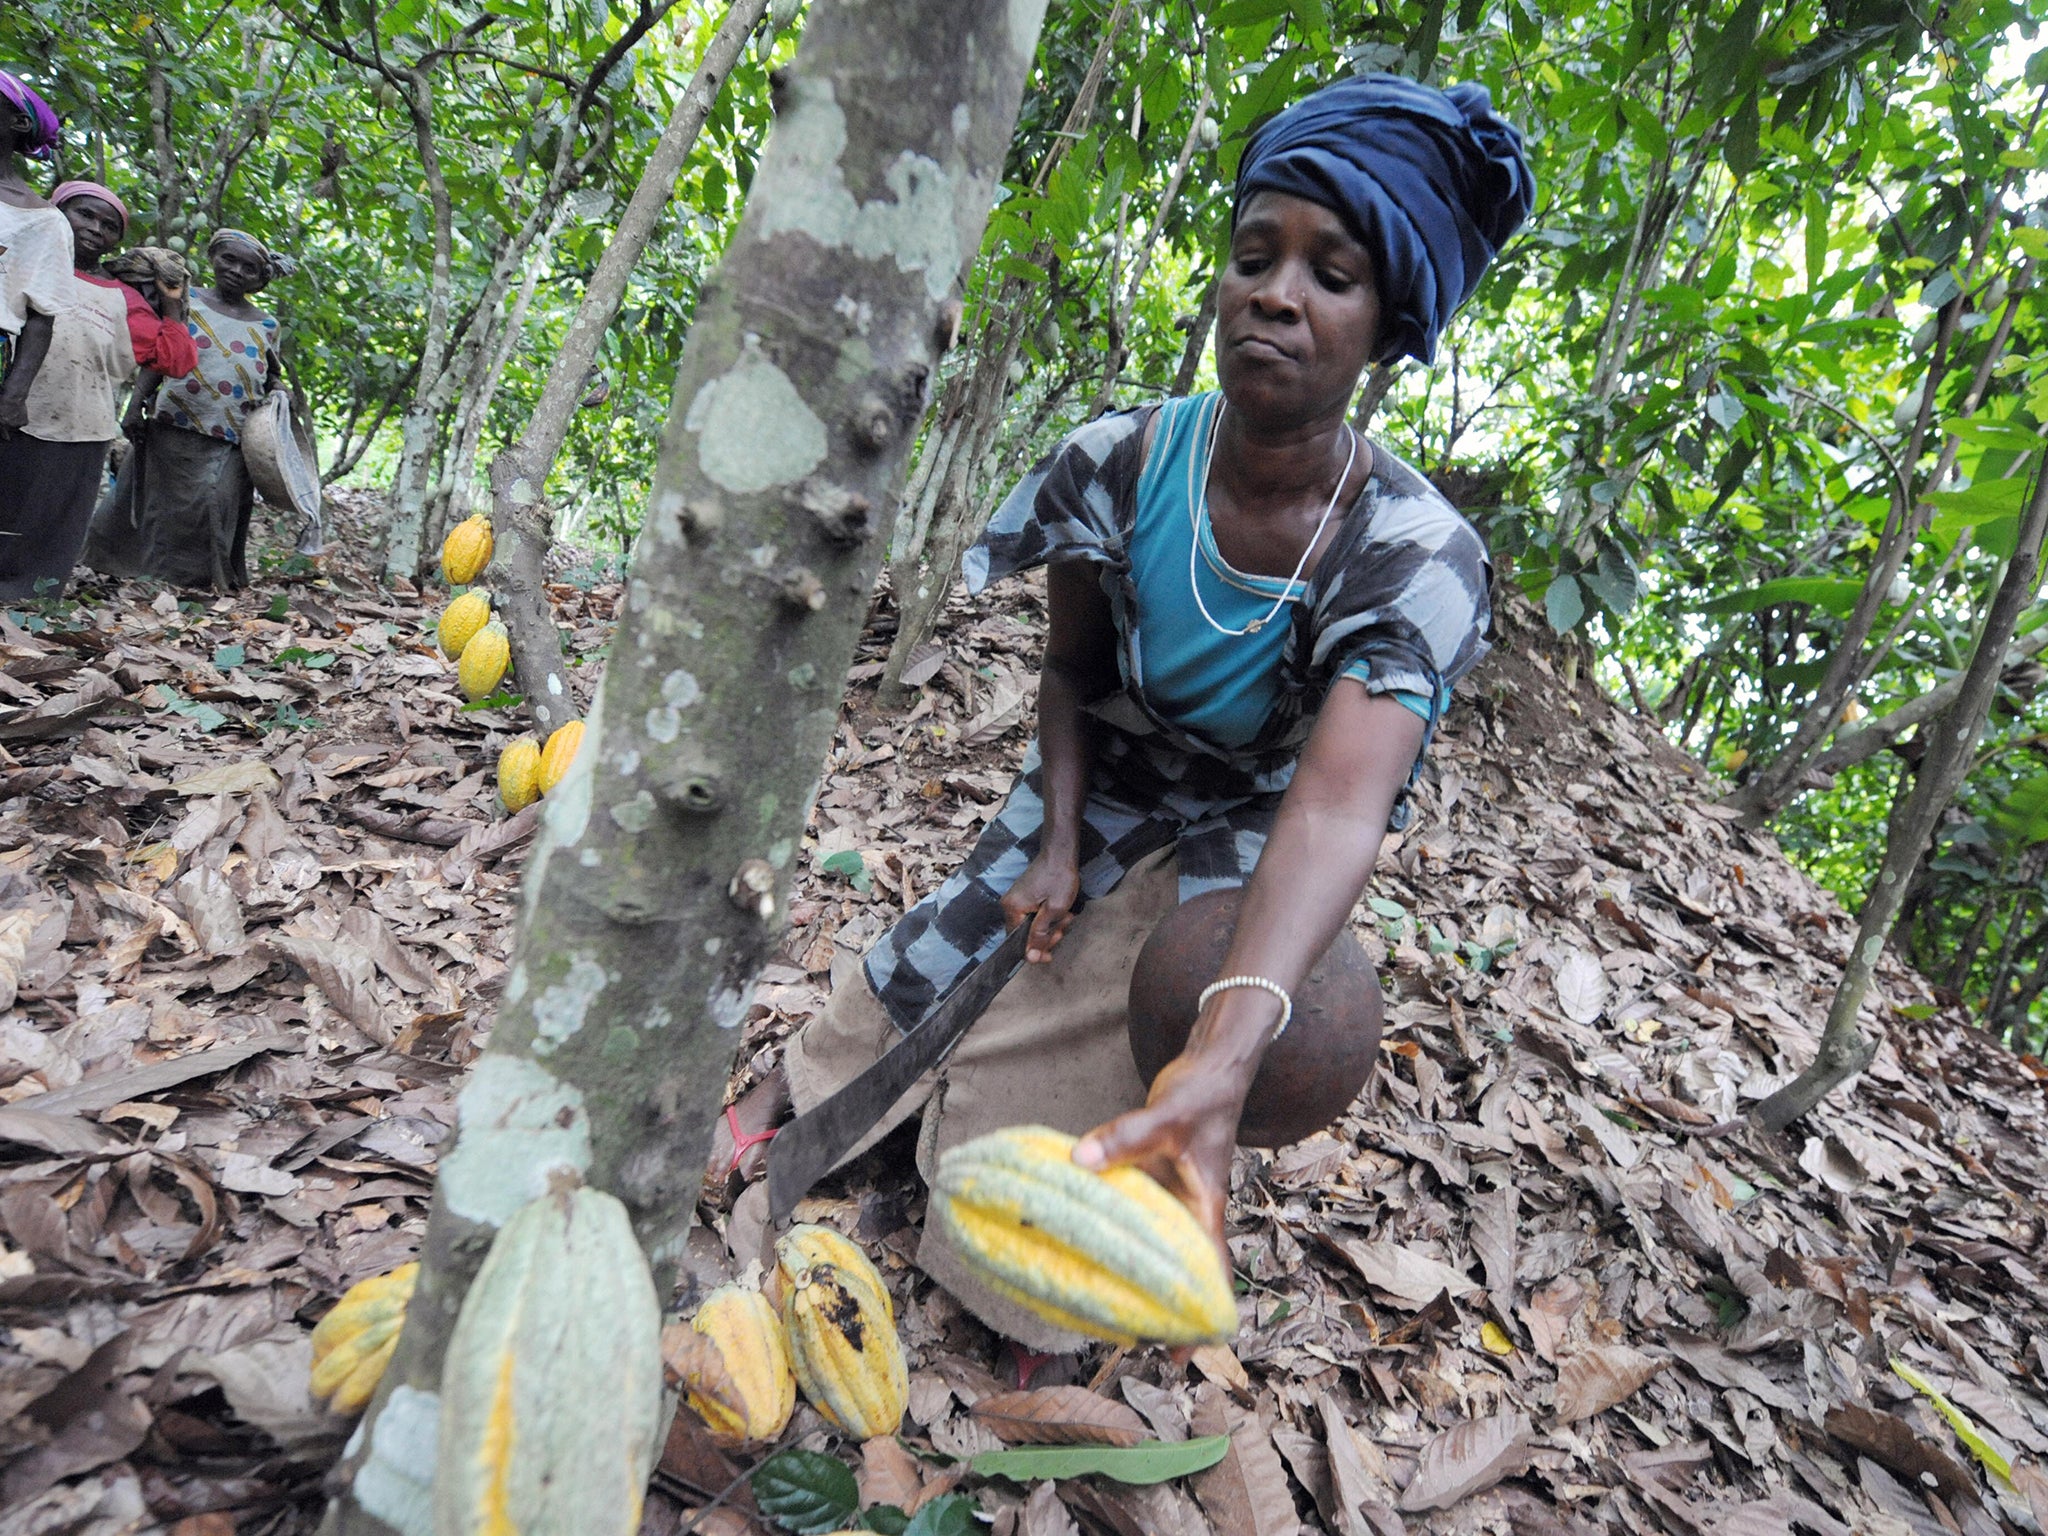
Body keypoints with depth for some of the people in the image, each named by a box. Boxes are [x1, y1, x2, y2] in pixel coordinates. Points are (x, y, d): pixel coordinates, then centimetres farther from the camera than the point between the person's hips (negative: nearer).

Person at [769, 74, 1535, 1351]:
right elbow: (1071, 672, -5)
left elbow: (1338, 803, -48)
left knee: (1081, 1102, 4)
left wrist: (1224, 1058, -63)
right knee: (917, 1002, 10)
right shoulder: (1120, 464, -21)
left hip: (1237, 855, -2)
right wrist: (1056, 843, -19)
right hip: (1095, 804, 3)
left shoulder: (1419, 559, -32)